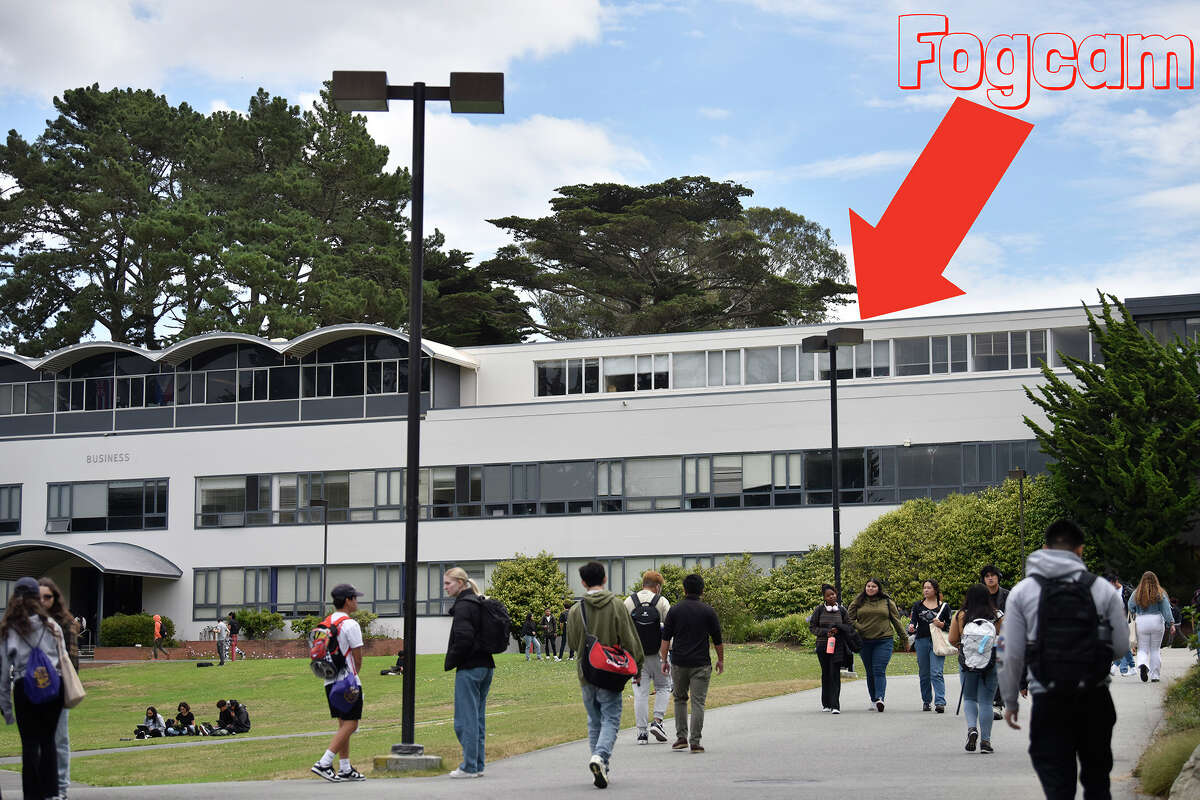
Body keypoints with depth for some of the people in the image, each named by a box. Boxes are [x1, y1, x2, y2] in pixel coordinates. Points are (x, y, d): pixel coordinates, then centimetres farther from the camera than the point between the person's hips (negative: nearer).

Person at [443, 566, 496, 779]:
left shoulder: (463, 606, -13)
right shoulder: (479, 604, 15)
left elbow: (463, 639, -22)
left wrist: (451, 662, -9)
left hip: (469, 668, -9)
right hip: (486, 665, 9)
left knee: (465, 719, -4)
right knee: (478, 717, 13)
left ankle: (469, 767, -3)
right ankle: (478, 765, 16)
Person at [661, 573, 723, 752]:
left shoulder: (675, 610, 2)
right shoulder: (708, 611, -2)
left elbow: (665, 638, 2)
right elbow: (717, 640, 2)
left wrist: (664, 660, 9)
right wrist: (721, 660, 15)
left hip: (679, 663, 2)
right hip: (701, 664, -2)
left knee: (680, 699, 18)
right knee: (698, 702, 0)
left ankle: (681, 737, 14)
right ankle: (695, 742, -4)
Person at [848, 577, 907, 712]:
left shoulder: (887, 602, 6)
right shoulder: (858, 602, 7)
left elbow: (896, 620, 11)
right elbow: (850, 617, 9)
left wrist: (904, 637, 12)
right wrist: (859, 627, -6)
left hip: (884, 641, -2)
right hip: (864, 642, 2)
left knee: (879, 670, -14)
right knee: (870, 673, 9)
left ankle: (880, 698, -22)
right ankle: (873, 699, 19)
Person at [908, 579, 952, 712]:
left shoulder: (944, 607, 6)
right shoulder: (918, 605, 11)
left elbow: (950, 626, 8)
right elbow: (913, 620, 1)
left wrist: (942, 625, -13)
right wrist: (911, 627, -22)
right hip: (921, 641, 3)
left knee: (936, 673, -14)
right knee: (924, 674, 9)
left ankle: (940, 702, -19)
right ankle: (926, 701, 21)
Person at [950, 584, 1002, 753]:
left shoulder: (961, 616, -5)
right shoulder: (997, 616, -7)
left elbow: (952, 640, -1)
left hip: (967, 664, 1)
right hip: (991, 665, 0)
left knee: (969, 699, 17)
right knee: (986, 701, 6)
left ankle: (971, 728, -6)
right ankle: (985, 741, 7)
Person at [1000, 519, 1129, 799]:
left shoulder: (1021, 592, 0)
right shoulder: (1103, 589, 0)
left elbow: (1012, 655, -2)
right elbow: (1122, 646, 1)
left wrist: (1010, 702, 9)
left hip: (1048, 702, -1)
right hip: (1095, 699, 1)